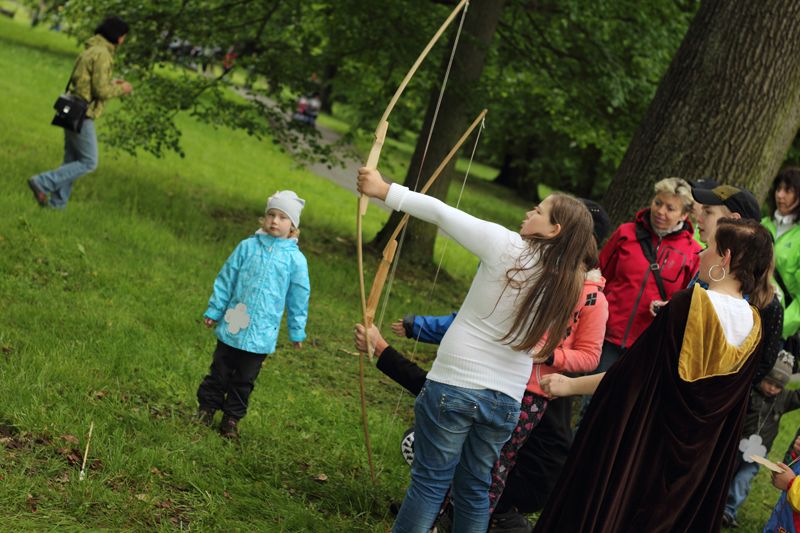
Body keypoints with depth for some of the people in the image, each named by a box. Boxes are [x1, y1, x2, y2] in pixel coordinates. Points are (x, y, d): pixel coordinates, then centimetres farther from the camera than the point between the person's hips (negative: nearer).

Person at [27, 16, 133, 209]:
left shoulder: (89, 51, 15)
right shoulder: (102, 54, -17)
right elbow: (101, 91, -22)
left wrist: (110, 84, 19)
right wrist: (121, 89, -3)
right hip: (82, 116, -10)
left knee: (72, 161, 13)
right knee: (88, 163, -2)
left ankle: (57, 204, 14)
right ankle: (42, 183, -6)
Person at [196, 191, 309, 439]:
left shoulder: (296, 258, -5)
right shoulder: (248, 246, -3)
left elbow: (298, 298, 3)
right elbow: (226, 280, 5)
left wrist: (297, 331, 7)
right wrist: (214, 311, 7)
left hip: (261, 334, -1)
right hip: (232, 326, 1)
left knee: (244, 380, 11)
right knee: (219, 372, 13)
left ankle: (231, 418, 24)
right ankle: (206, 409, 28)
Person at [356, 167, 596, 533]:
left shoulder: (507, 247, -13)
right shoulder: (568, 284, 2)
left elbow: (441, 213, -10)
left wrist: (385, 191, -4)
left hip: (455, 384, -5)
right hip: (506, 400, 5)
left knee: (430, 481, 2)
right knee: (475, 489, 16)